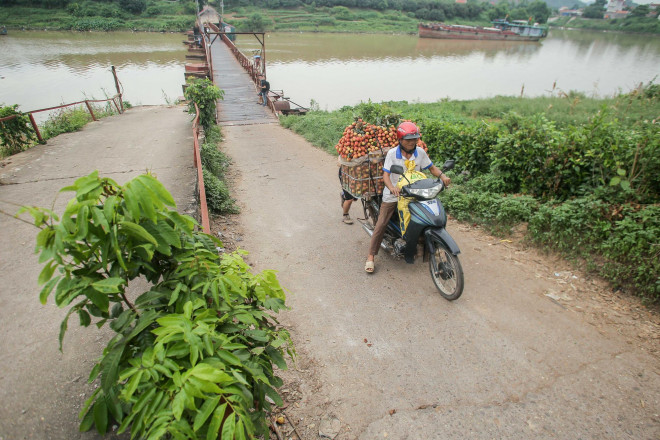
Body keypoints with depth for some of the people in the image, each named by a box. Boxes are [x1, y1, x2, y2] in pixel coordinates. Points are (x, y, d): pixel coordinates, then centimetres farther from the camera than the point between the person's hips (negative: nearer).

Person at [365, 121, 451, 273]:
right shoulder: (392, 153, -11)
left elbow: (431, 167, 4)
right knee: (381, 224, -6)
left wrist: (442, 176, -17)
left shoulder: (420, 152, -2)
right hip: (392, 195, -3)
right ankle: (371, 256, 2)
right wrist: (391, 187, -39)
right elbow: (386, 174, -19)